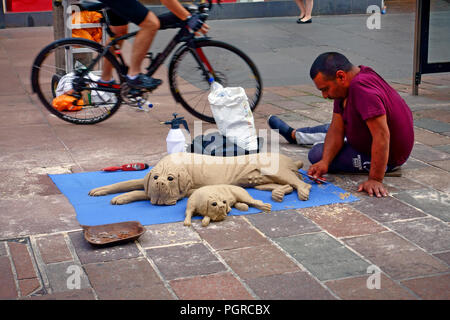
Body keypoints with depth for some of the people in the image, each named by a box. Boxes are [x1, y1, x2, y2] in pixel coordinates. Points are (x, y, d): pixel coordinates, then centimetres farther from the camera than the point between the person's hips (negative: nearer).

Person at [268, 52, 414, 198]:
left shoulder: (362, 89, -36)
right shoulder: (347, 85, -5)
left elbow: (382, 135, -39)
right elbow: (337, 128, -6)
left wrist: (375, 179, -37)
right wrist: (325, 162, -18)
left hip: (388, 157, -9)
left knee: (316, 153, -6)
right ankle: (293, 134, 56)